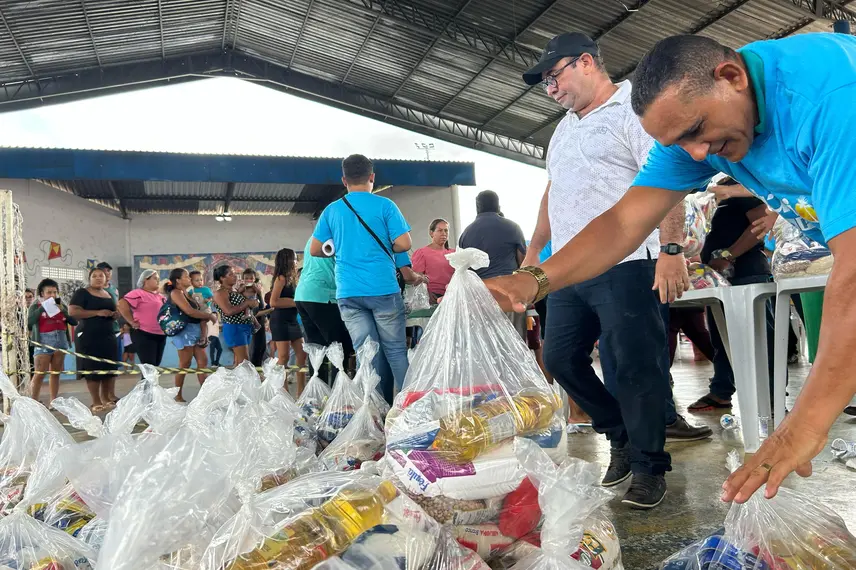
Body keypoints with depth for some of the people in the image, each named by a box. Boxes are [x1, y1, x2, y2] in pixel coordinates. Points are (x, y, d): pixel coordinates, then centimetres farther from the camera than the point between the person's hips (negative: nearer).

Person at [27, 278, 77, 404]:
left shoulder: (61, 305, 14)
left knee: (55, 373, 8)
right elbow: (29, 321, -13)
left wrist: (63, 310, -6)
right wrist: (43, 307, -14)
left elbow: (74, 322, 6)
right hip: (44, 341, -4)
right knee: (40, 374, -10)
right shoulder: (36, 306, 5)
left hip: (61, 340, 4)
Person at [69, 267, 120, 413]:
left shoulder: (109, 295, 18)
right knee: (93, 369, -4)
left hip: (108, 336, 7)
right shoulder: (82, 293, -3)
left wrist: (115, 315, 6)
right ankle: (96, 402, 1)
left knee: (109, 368, 4)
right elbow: (72, 312, -15)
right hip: (88, 337, -6)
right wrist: (98, 313, -20)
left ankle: (106, 398, 14)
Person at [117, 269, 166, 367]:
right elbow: (122, 305, -23)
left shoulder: (160, 296, 17)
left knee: (155, 365, 13)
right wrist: (132, 322, -19)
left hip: (161, 335, 8)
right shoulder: (139, 293, -9)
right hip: (144, 335, -8)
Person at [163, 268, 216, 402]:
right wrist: (210, 316, -9)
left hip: (195, 330, 9)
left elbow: (197, 311, 14)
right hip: (185, 330, -9)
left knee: (203, 361, 5)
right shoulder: (176, 293, -8)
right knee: (185, 364, -4)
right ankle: (178, 395, 6)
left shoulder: (186, 293, 18)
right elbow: (190, 312, -18)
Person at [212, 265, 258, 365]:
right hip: (234, 328, -9)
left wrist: (253, 303, -3)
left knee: (239, 360, 11)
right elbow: (229, 311, -23)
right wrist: (247, 303, -16)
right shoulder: (220, 293, -9)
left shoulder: (235, 291, 16)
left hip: (246, 327, 9)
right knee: (244, 362, -13)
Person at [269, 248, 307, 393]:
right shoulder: (281, 278, -10)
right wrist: (295, 302, -16)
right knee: (284, 357, -10)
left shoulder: (291, 278, 16)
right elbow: (274, 302, -19)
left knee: (302, 354, 6)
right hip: (280, 321, -9)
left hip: (292, 320, 9)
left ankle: (301, 392, 11)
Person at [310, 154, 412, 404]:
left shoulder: (331, 210, 9)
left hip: (348, 292, 3)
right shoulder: (384, 205, -1)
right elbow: (404, 244, -6)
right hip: (383, 289, -3)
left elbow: (315, 250, 12)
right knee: (395, 349, 4)